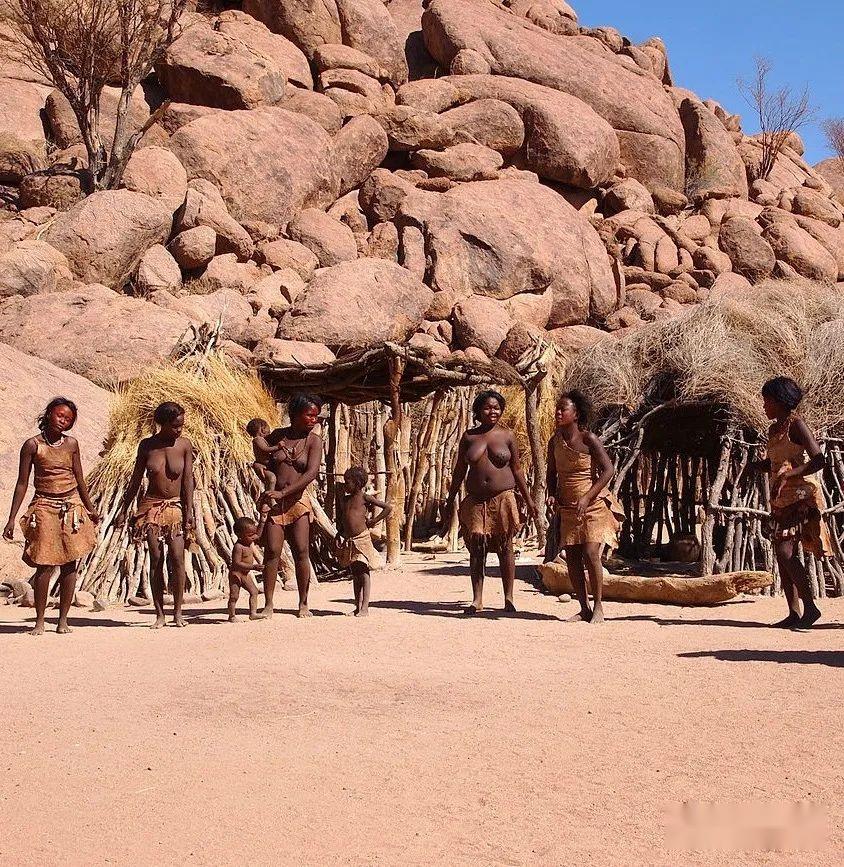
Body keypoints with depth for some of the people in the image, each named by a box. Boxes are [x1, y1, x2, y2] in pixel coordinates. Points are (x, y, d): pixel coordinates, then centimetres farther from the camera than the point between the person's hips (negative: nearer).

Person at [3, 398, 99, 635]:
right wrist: (11, 519, -3)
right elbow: (22, 483, -1)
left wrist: (91, 509, 20)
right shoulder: (32, 445, -3)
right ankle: (39, 621, 5)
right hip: (44, 507, -3)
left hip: (72, 507, 3)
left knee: (70, 564, 2)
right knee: (44, 565, -7)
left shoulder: (71, 444, 6)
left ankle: (63, 620, 10)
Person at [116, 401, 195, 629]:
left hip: (175, 507, -1)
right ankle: (160, 614, 6)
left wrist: (189, 513, -7)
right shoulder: (147, 445, -1)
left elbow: (188, 481, -2)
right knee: (156, 559, 0)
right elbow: (136, 479, 8)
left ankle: (177, 612, 1)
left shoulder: (185, 445, -3)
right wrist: (123, 510, 10)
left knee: (177, 557, -9)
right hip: (151, 507, 1)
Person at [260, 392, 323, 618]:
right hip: (273, 502, 1)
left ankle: (303, 604, 5)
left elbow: (312, 472, -12)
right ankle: (268, 605, -2)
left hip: (298, 500, -1)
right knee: (272, 551, -6)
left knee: (301, 551, -5)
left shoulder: (314, 440, 1)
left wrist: (284, 493, -18)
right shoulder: (276, 436, 7)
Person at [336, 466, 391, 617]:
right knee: (355, 574, 9)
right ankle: (358, 605, 13)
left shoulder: (364, 497, -3)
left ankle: (365, 607, -10)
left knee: (364, 572, -7)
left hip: (362, 539, -6)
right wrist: (340, 536, 13)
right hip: (348, 541, 6)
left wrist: (374, 521, -5)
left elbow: (388, 508, -3)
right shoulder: (344, 499, 14)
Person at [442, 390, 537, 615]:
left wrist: (528, 500, 7)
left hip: (503, 499, -2)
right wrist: (450, 501, 10)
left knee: (505, 548, 1)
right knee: (476, 549, 1)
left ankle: (509, 598, 8)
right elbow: (459, 471, 11)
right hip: (475, 501, 2)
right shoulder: (469, 437, 7)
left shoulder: (507, 436, 3)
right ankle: (477, 600, 7)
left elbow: (517, 470, 8)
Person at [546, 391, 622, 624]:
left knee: (590, 553, -15)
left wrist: (586, 498, -19)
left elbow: (607, 470, -13)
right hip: (568, 507, 6)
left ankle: (598, 607, -4)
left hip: (593, 505, -6)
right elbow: (552, 474, 17)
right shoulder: (555, 442, 5)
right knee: (572, 557, 2)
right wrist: (552, 495, -3)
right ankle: (584, 608, 12)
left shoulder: (588, 439, -11)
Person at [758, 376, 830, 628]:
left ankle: (810, 607, -11)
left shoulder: (796, 425, -10)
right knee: (782, 554, 5)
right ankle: (794, 613, 8)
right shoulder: (774, 429, 16)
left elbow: (818, 460, -19)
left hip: (801, 496, -9)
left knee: (786, 552, -17)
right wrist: (754, 467, 8)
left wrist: (786, 476, -28)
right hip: (782, 499, 9)